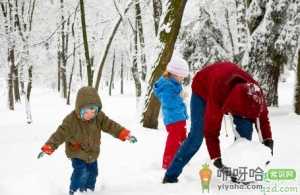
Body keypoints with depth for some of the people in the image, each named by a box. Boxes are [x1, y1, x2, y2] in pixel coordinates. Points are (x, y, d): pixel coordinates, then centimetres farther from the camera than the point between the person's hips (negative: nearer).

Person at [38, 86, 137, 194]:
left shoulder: (99, 117, -14)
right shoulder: (71, 120, -27)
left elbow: (111, 125, -10)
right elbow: (60, 134, -27)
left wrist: (125, 134, -20)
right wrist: (48, 148, -35)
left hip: (92, 153, 5)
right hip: (77, 154, -5)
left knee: (92, 172, 16)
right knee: (81, 172, -20)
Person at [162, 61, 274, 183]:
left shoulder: (254, 92, -33)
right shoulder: (218, 95, -46)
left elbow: (261, 116, -13)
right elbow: (211, 130, -39)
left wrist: (267, 140, -21)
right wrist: (216, 158, -40)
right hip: (203, 90, -4)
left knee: (246, 128, -16)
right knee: (196, 137, -16)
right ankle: (170, 177, -7)